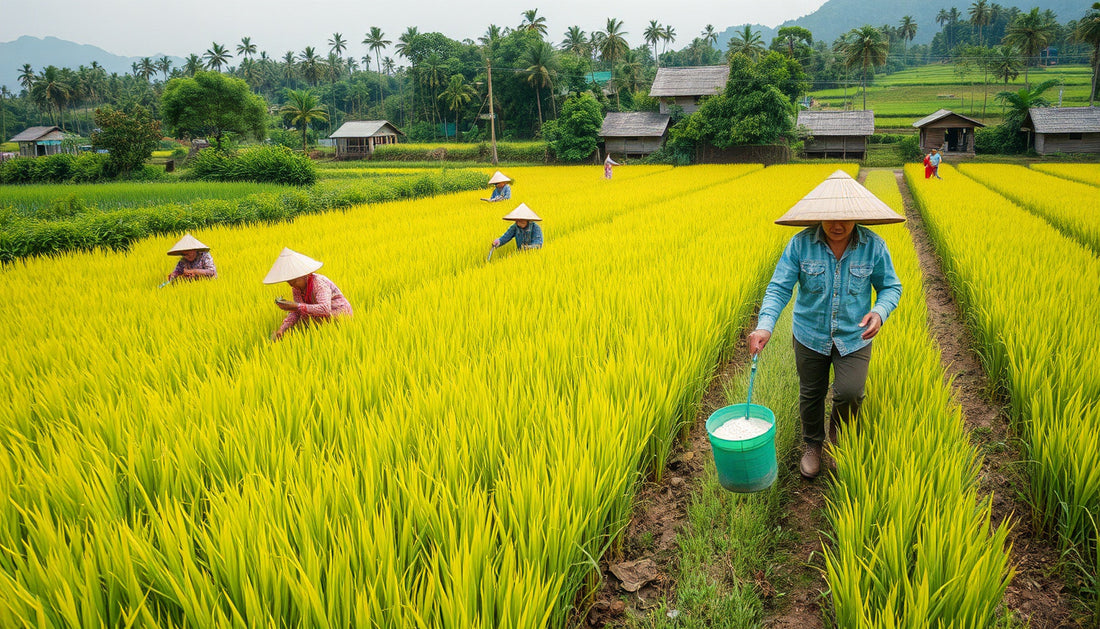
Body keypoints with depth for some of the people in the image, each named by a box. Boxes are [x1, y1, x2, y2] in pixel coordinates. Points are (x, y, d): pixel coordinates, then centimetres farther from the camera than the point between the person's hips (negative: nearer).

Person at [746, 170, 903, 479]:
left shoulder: (873, 246, -12)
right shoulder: (800, 244, -15)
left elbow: (891, 287, 0)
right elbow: (779, 288, -16)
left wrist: (879, 312, -23)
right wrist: (765, 326, -32)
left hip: (854, 336, 0)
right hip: (811, 335, 1)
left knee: (849, 393, -15)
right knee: (810, 394, 15)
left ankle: (839, 429, 23)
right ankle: (812, 444, 44)